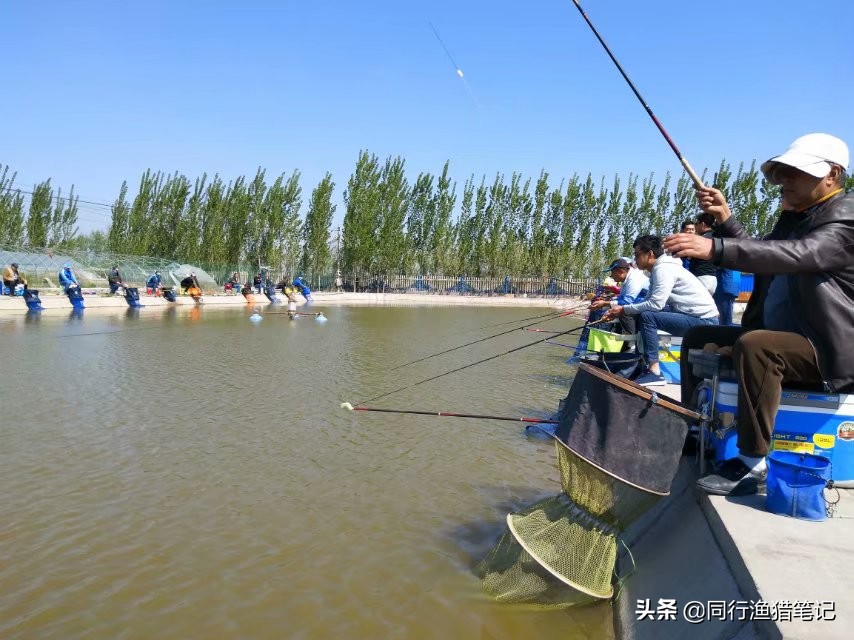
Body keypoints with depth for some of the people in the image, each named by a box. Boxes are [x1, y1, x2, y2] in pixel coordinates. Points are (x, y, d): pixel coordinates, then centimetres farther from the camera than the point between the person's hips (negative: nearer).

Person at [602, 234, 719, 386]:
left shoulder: (663, 268, -16)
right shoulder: (659, 268, 14)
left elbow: (656, 304, -25)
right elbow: (650, 302, 11)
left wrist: (624, 310, -14)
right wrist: (620, 309, -1)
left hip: (704, 320, -10)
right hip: (693, 316, 10)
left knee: (647, 316, -23)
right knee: (642, 312, 9)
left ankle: (654, 372, -20)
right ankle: (643, 363, 9)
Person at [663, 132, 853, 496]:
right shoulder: (795, 216, 14)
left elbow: (797, 255, -34)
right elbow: (758, 256, 16)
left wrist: (715, 248, -44)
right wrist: (724, 218, 1)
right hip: (777, 337, 10)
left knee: (754, 345, -36)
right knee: (698, 338, 10)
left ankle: (752, 465, -29)